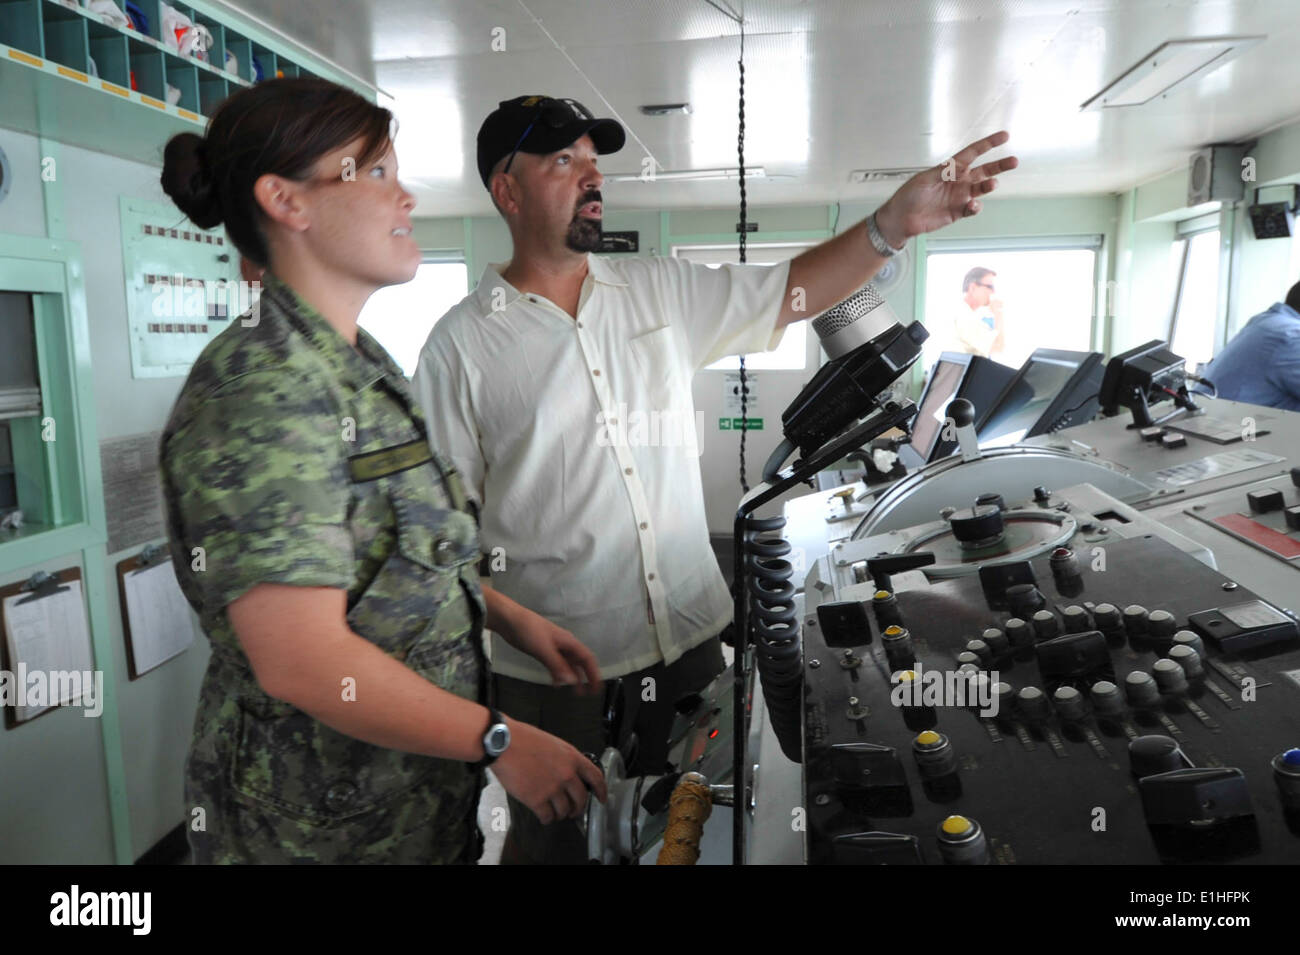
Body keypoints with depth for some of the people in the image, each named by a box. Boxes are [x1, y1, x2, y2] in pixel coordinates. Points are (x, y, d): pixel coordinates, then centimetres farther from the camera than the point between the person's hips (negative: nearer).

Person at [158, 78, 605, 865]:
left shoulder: (359, 366, 7)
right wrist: (501, 741, -21)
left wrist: (516, 620, 7)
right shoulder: (262, 388, -24)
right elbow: (303, 660, -28)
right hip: (321, 827, -8)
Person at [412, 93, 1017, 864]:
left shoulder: (660, 290, 4)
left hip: (693, 635, 4)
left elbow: (790, 295, 5)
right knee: (556, 843, 17)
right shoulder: (462, 346, -8)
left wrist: (893, 225, -10)